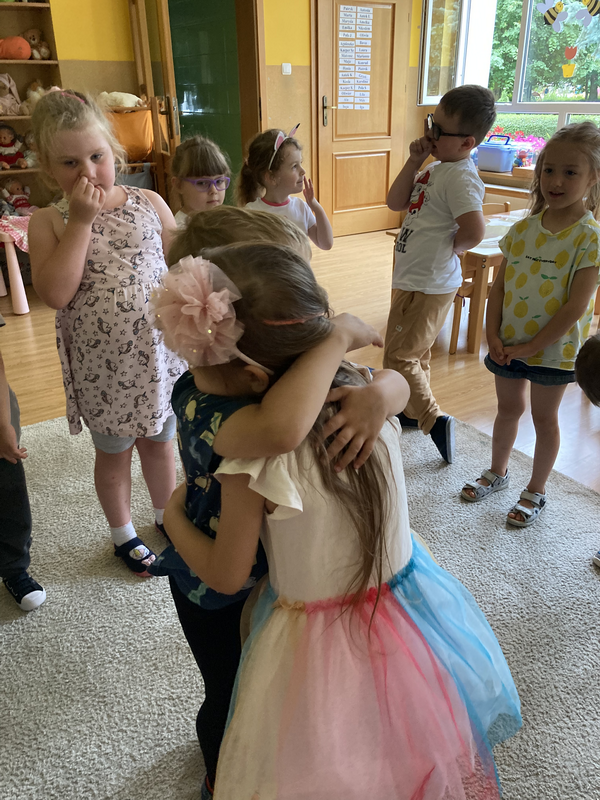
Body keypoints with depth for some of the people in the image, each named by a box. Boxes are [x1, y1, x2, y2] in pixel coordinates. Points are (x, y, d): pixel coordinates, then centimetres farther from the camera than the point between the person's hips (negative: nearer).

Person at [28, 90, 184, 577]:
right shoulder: (47, 222, -7)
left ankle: (167, 515, 44)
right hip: (100, 365, -1)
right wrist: (80, 221, -21)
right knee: (114, 451, 16)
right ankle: (123, 534, 39)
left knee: (159, 442, 19)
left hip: (157, 352, 2)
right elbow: (55, 293, -22)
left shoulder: (149, 204, -2)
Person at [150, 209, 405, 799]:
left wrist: (377, 395, -39)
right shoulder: (198, 398, -38)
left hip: (281, 565, 6)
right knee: (232, 695, 24)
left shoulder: (296, 369, -17)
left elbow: (397, 380, -14)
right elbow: (279, 427, -60)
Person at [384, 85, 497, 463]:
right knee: (415, 353, 22)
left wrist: (447, 249, -15)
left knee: (399, 357, -1)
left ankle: (433, 419, 9)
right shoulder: (437, 168, 7)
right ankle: (414, 411, 39)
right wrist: (415, 160, -6)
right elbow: (396, 202, 4)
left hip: (428, 286, -10)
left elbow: (474, 231, -34)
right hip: (415, 280, 10)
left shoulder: (460, 177, -22)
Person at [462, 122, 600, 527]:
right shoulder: (523, 228, 0)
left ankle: (536, 492, 30)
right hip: (508, 344, 4)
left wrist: (531, 346, -18)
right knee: (508, 407, 20)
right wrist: (493, 335, -8)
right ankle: (498, 472, 42)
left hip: (553, 348, -4)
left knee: (545, 418, 12)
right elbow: (499, 286, 2)